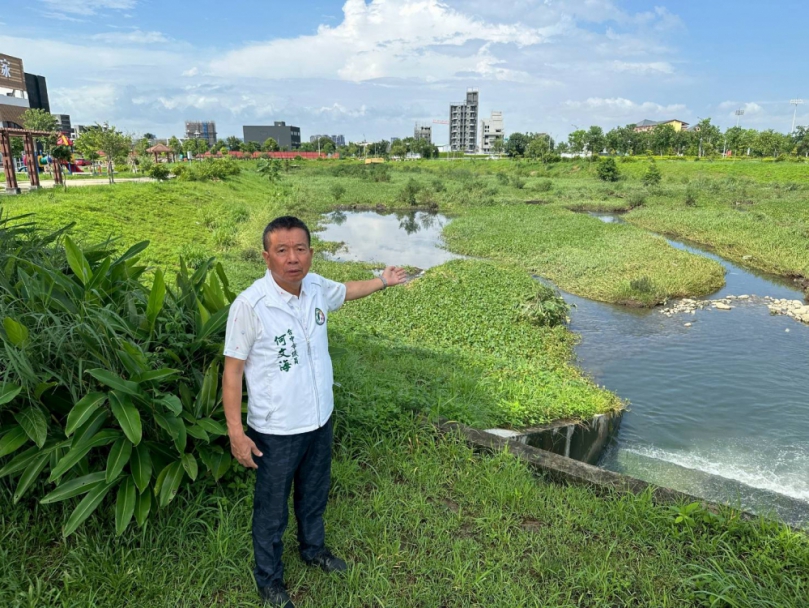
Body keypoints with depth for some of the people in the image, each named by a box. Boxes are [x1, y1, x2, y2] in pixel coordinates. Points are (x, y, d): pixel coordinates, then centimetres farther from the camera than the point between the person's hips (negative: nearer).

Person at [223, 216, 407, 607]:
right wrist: (236, 432, -16)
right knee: (272, 509, 16)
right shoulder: (249, 305, -24)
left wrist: (382, 281, 23)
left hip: (320, 419, 6)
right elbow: (233, 369, -17)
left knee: (315, 494, 27)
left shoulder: (317, 287, -8)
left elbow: (344, 291, 18)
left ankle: (313, 549, 54)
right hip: (276, 431, -5)